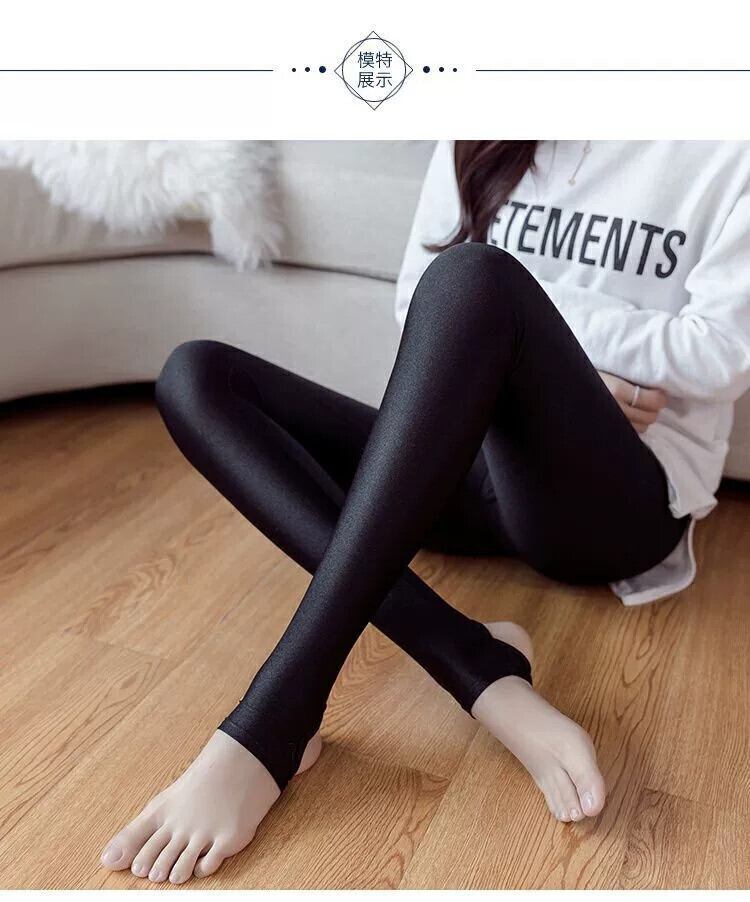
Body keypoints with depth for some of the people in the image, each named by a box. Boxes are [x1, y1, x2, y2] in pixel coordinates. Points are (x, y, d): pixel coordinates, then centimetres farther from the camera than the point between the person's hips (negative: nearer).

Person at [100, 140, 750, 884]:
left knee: (476, 278, -32)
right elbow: (417, 301, 8)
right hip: (479, 468, 6)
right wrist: (540, 368, -7)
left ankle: (279, 710, -39)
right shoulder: (476, 146, 14)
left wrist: (543, 312, -6)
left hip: (621, 499, -5)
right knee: (196, 377, -12)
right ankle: (481, 673, -33)